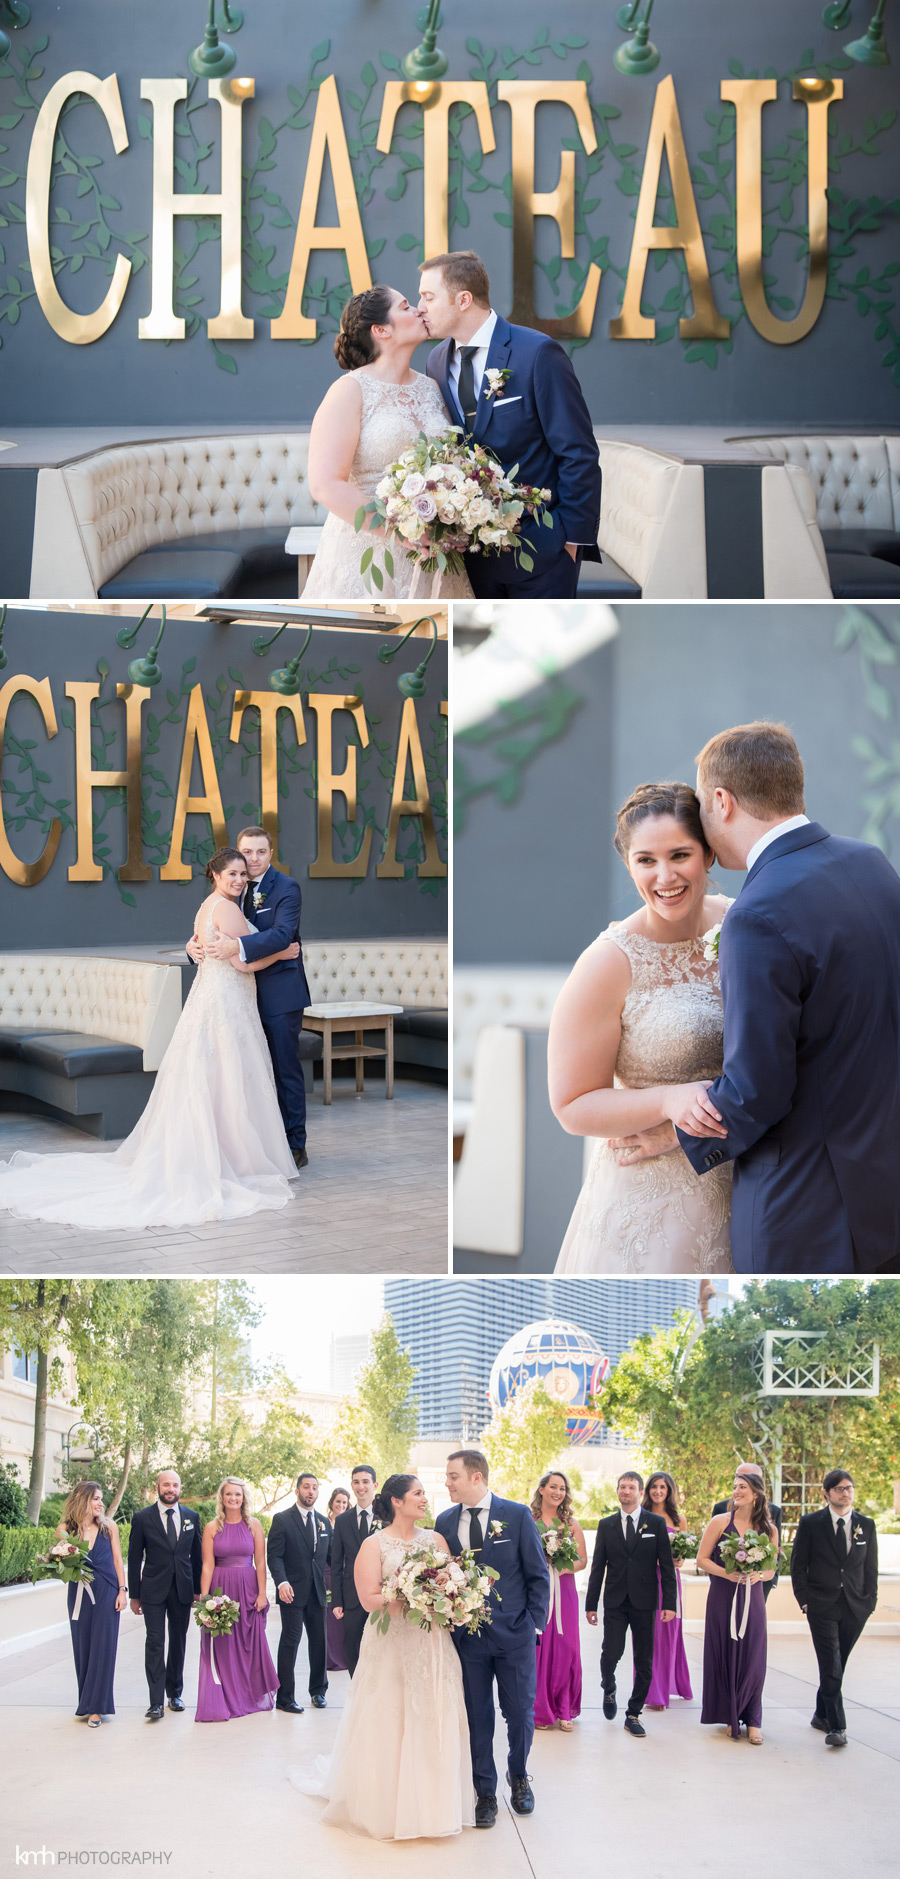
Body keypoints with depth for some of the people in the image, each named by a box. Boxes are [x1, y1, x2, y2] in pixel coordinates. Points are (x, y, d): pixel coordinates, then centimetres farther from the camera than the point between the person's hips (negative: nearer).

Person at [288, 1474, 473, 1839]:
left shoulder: (435, 1540, 10)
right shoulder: (374, 1545, -3)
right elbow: (369, 1599, -11)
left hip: (431, 1646, 4)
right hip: (391, 1648, -4)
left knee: (433, 1724, 3)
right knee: (387, 1725, 0)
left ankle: (429, 1804, 15)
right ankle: (384, 1805, 13)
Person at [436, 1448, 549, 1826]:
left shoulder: (517, 1515, -5)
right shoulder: (445, 1522, 3)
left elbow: (538, 1575, -1)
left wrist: (534, 1623, -5)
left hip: (514, 1636, -2)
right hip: (467, 1637, 2)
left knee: (521, 1714, 6)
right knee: (477, 1719, 6)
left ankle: (519, 1777, 31)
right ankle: (485, 1794, 19)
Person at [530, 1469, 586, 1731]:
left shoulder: (571, 1523, 9)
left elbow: (582, 1560, 7)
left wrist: (561, 1568, -11)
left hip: (563, 1591, 2)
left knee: (565, 1648, 2)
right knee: (537, 1648, -3)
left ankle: (564, 1710, 13)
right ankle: (540, 1711, 8)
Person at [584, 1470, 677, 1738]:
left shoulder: (656, 1524, 2)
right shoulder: (606, 1525, 7)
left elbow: (666, 1565, 1)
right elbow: (597, 1567, 8)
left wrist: (669, 1603, -6)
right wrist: (591, 1604, 4)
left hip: (644, 1602, 0)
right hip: (615, 1602, 0)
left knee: (644, 1663, 2)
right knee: (611, 1653, -9)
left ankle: (633, 1714, 15)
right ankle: (609, 1690, 23)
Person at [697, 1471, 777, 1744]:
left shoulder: (768, 1529, 5)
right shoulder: (720, 1522, -1)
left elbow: (771, 1570, 11)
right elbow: (702, 1560, -1)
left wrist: (758, 1575, -11)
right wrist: (726, 1573, -16)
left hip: (752, 1599, 1)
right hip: (722, 1598, -1)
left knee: (752, 1658, 0)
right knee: (725, 1656, 3)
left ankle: (752, 1720, 11)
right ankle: (731, 1717, 16)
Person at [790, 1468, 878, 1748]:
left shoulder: (866, 1525, 8)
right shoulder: (810, 1523, -1)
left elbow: (871, 1568, 11)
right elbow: (798, 1565, 2)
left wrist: (870, 1602, 4)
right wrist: (804, 1601, -4)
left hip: (855, 1609, 3)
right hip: (822, 1607, -3)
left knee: (837, 1666, 10)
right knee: (831, 1667, -10)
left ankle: (822, 1714, 26)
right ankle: (836, 1726, -11)